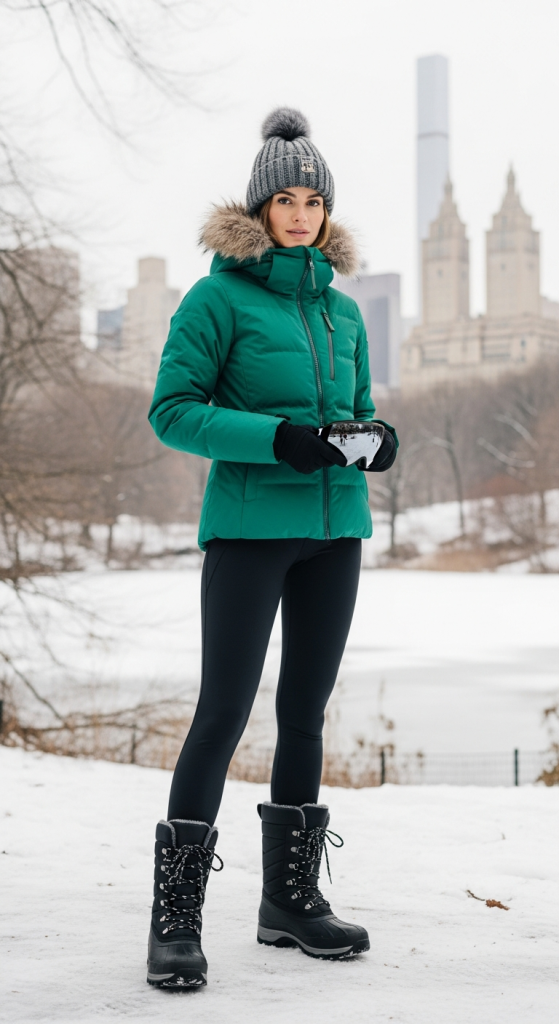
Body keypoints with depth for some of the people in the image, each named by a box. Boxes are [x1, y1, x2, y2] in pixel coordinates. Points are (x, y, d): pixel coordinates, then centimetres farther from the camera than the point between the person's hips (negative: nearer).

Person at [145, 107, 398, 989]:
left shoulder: (343, 310, 14)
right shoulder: (220, 297, -3)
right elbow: (171, 410, -9)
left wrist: (378, 439, -2)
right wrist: (275, 438, -20)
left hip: (335, 528, 6)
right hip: (249, 526, -6)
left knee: (306, 711, 10)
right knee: (224, 710, -9)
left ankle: (292, 897, 21)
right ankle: (175, 918, -3)